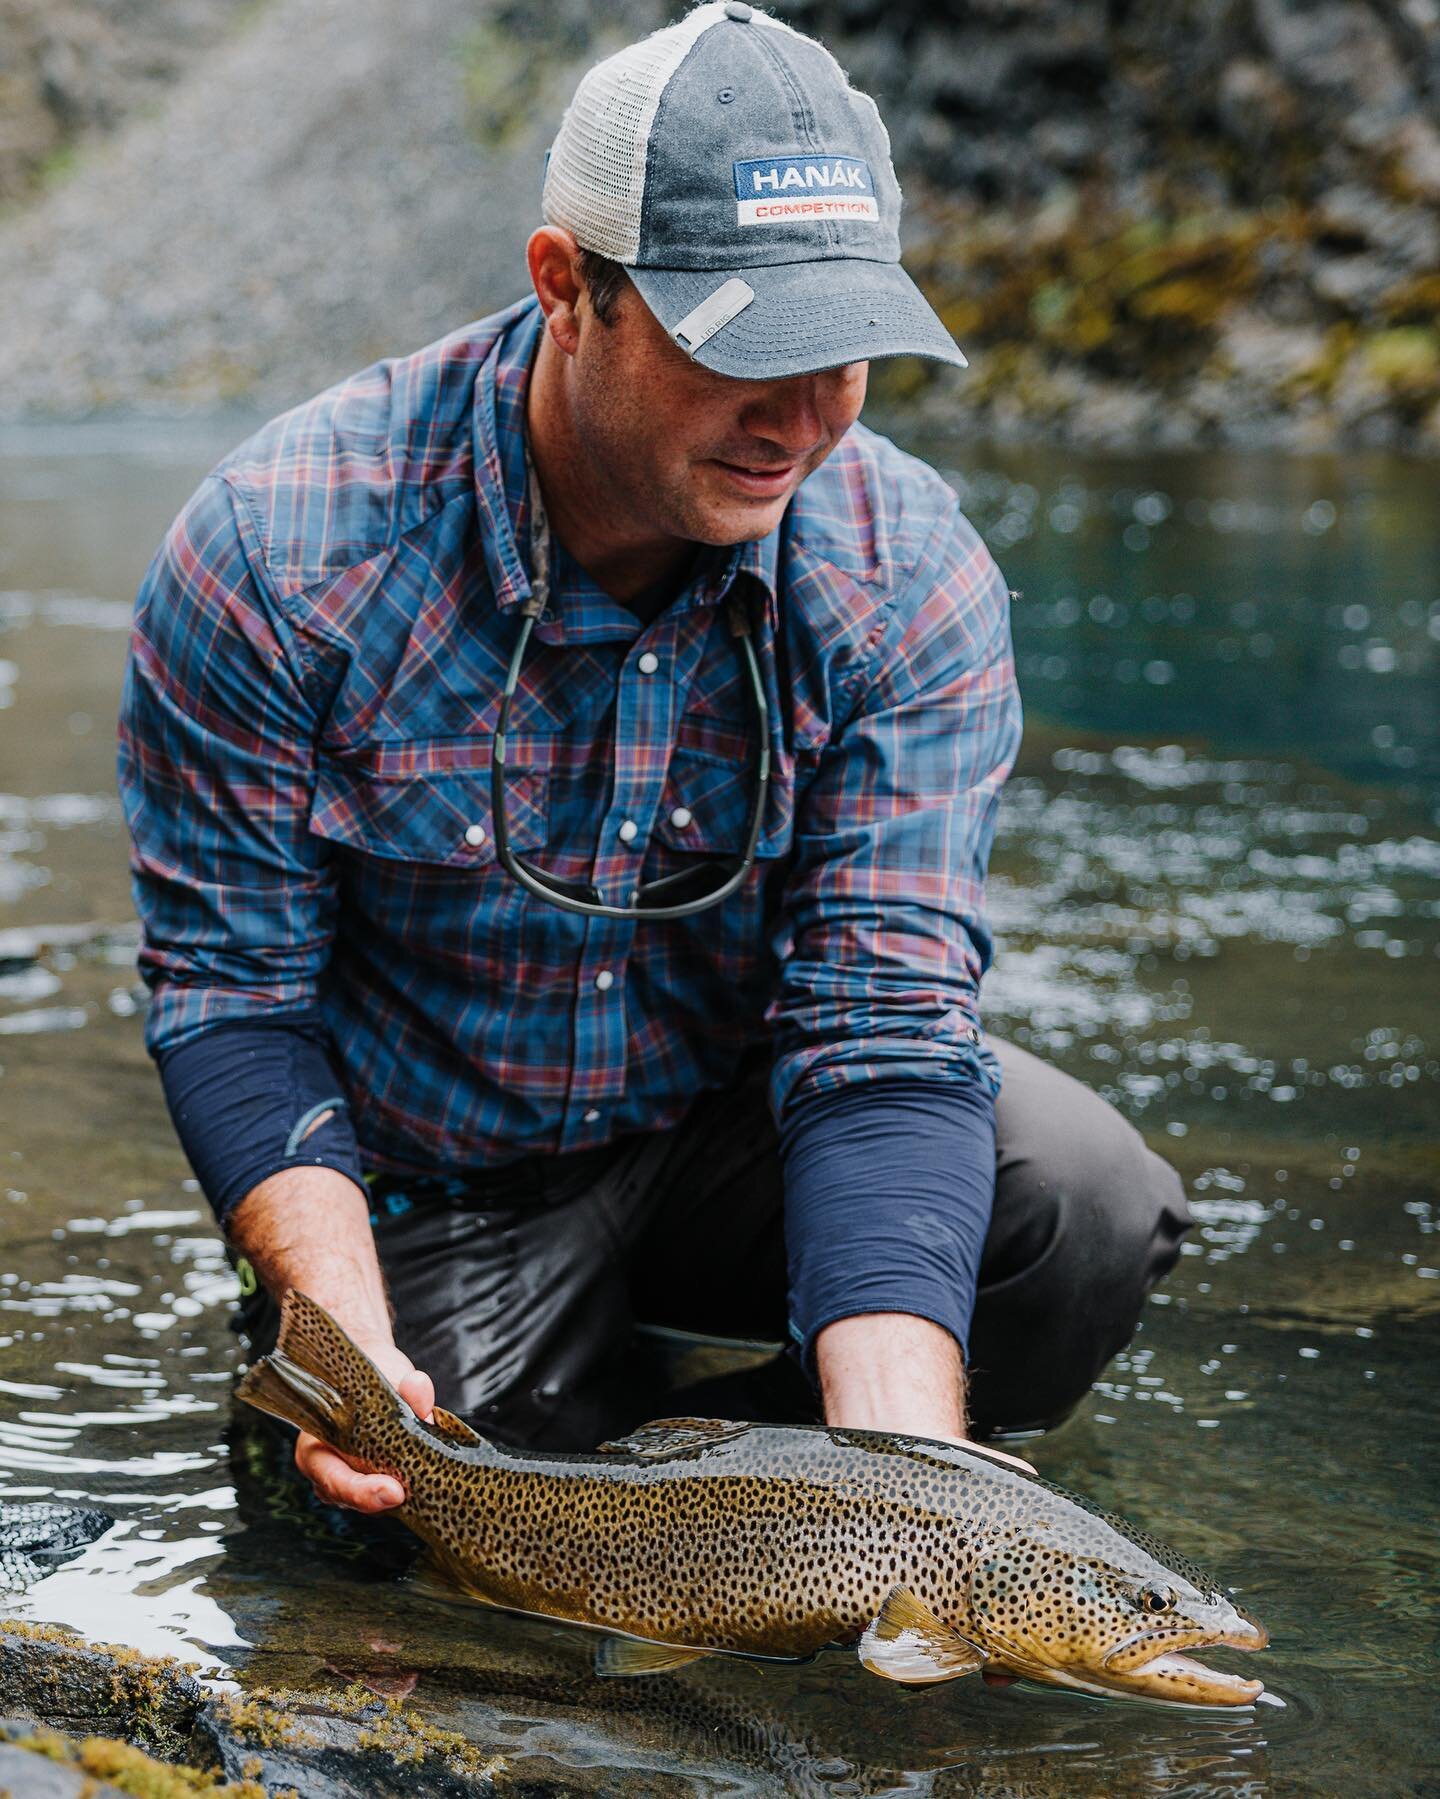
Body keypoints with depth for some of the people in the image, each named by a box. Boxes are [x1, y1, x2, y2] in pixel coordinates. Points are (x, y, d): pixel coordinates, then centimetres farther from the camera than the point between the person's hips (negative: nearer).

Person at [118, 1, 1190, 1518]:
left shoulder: (912, 580, -18)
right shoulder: (278, 554, -23)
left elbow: (885, 1026, -22)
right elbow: (231, 992, -15)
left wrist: (901, 1484, -34)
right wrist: (347, 1336, -30)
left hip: (739, 1125, 2)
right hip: (427, 1201, -1)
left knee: (1089, 1206, -23)